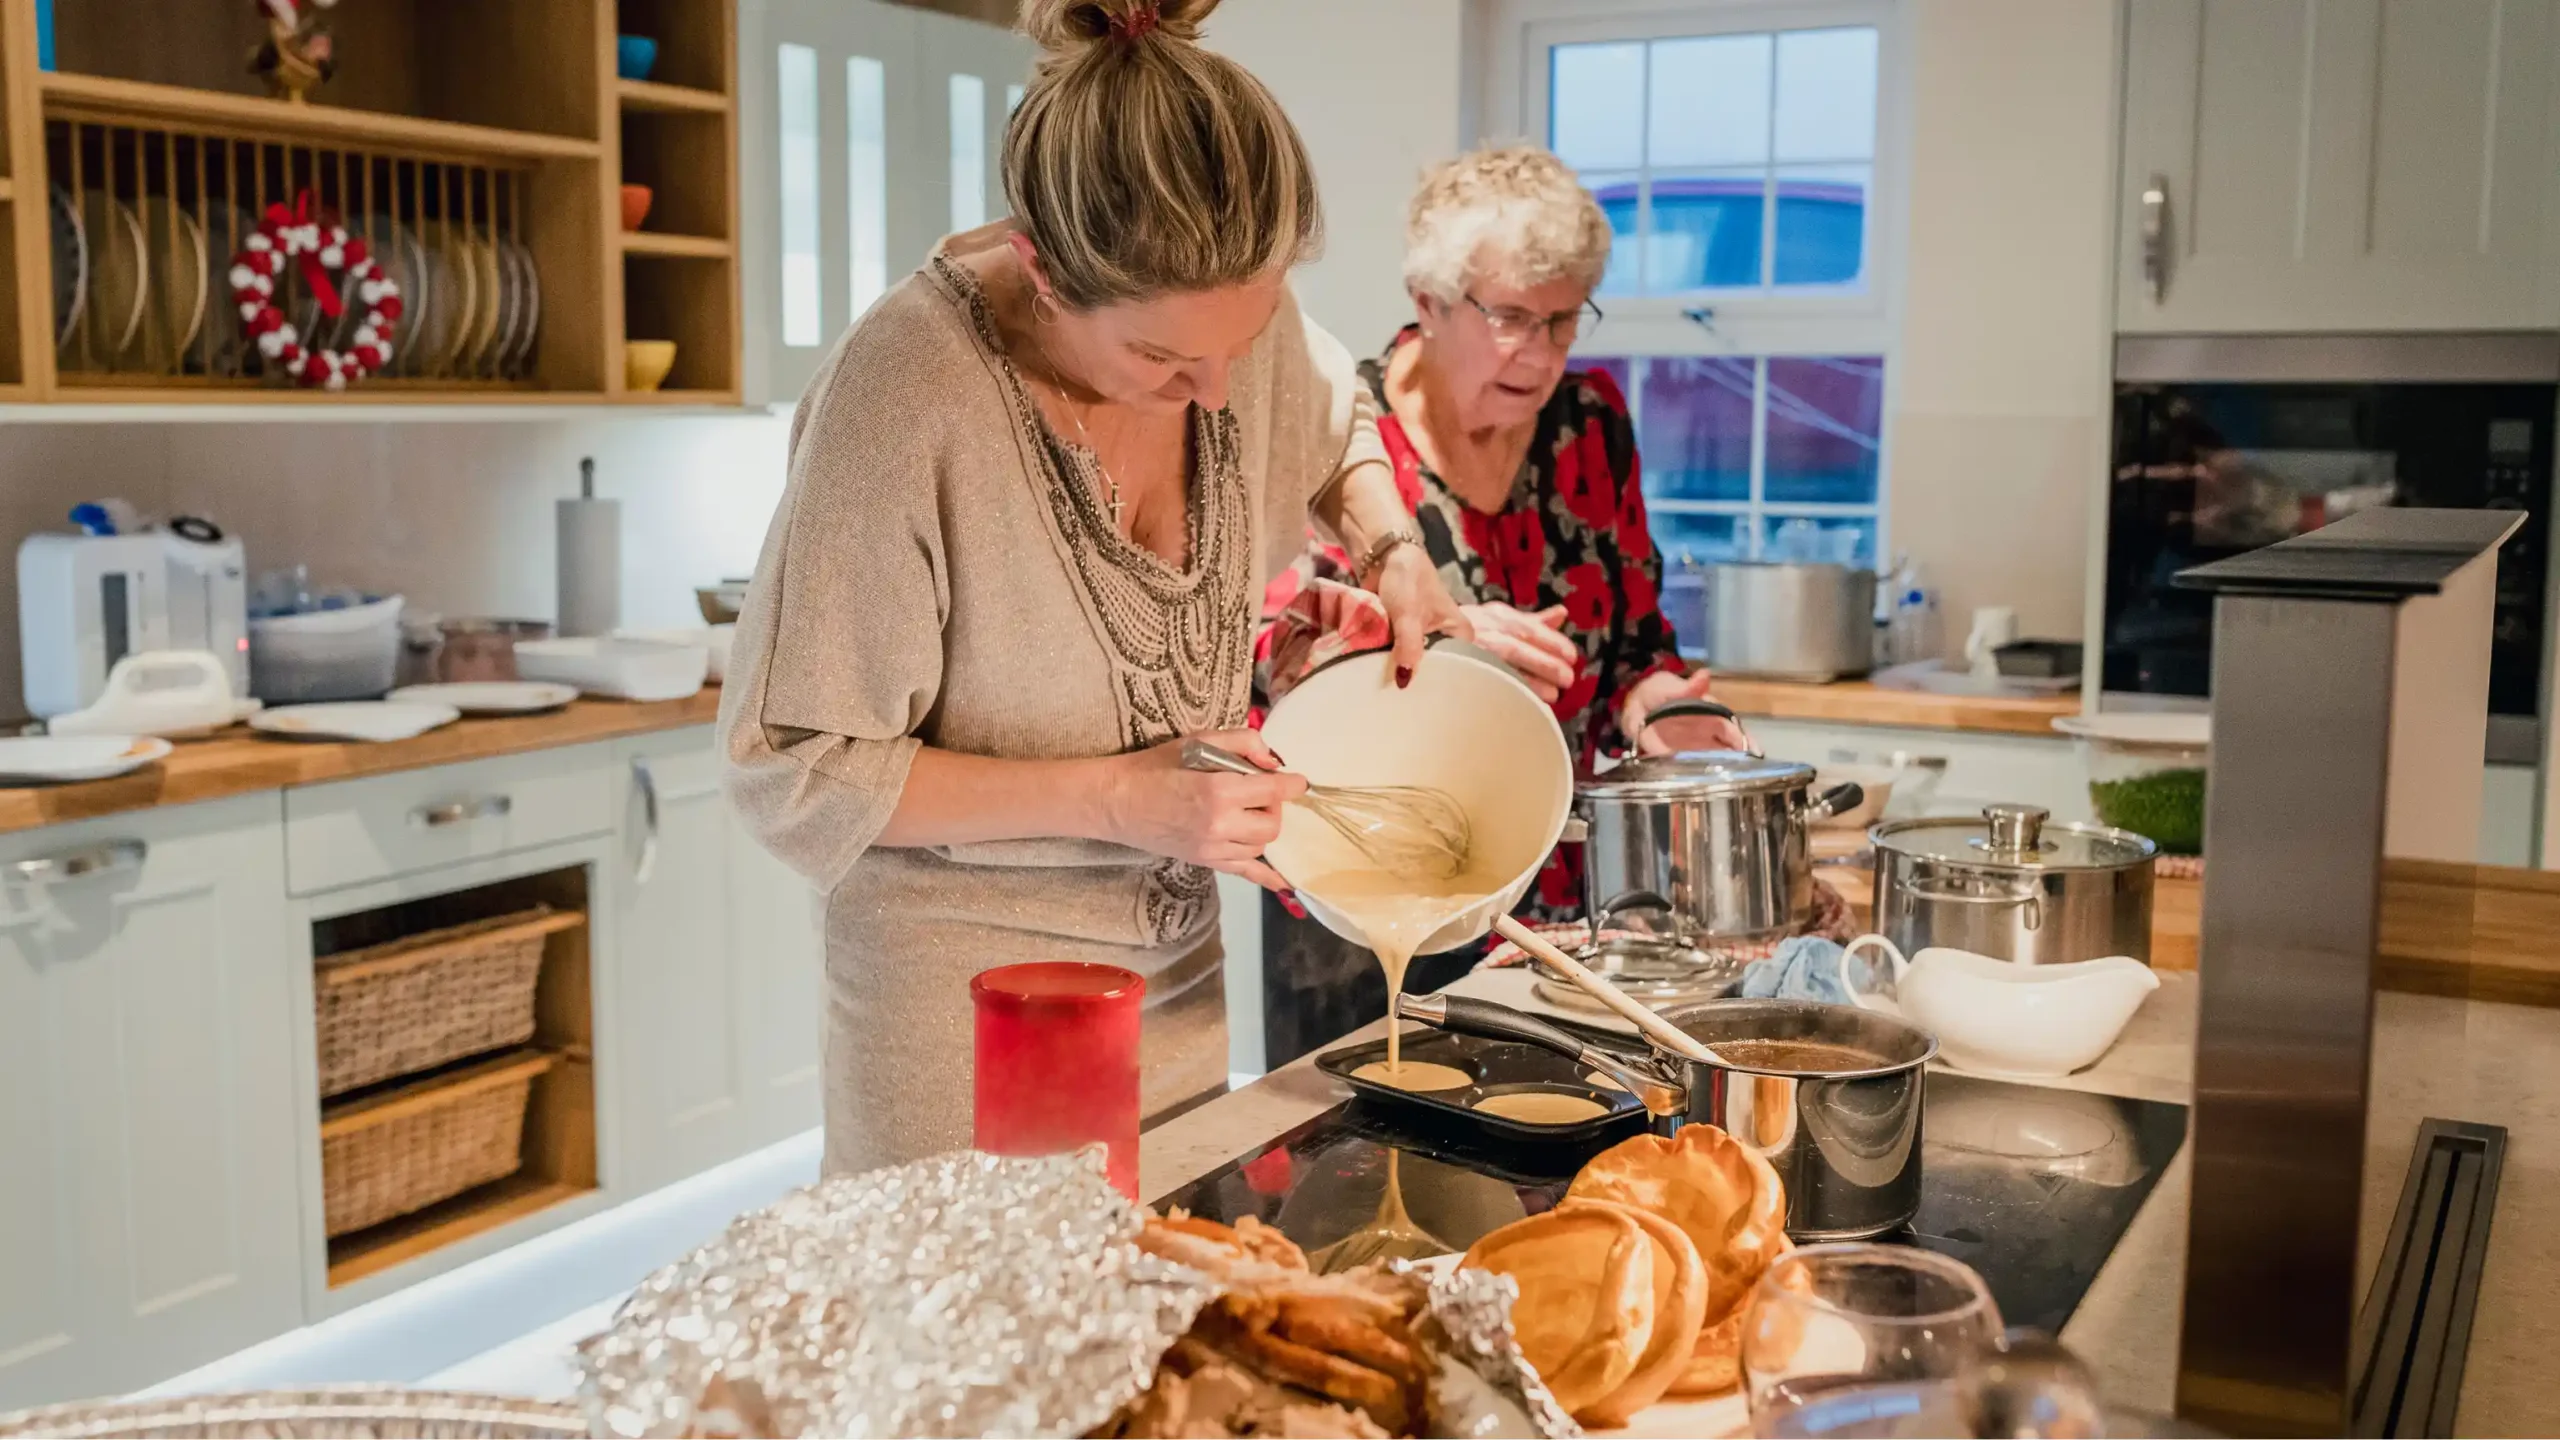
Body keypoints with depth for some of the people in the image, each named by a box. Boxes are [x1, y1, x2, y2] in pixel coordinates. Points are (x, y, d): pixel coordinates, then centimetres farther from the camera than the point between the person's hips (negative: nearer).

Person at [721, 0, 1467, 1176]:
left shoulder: (1228, 312, -9)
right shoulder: (902, 395, -26)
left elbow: (1339, 428, 17)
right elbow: (797, 779, -19)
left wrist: (1390, 548, -3)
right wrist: (1117, 800, -24)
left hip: (1173, 968, 6)